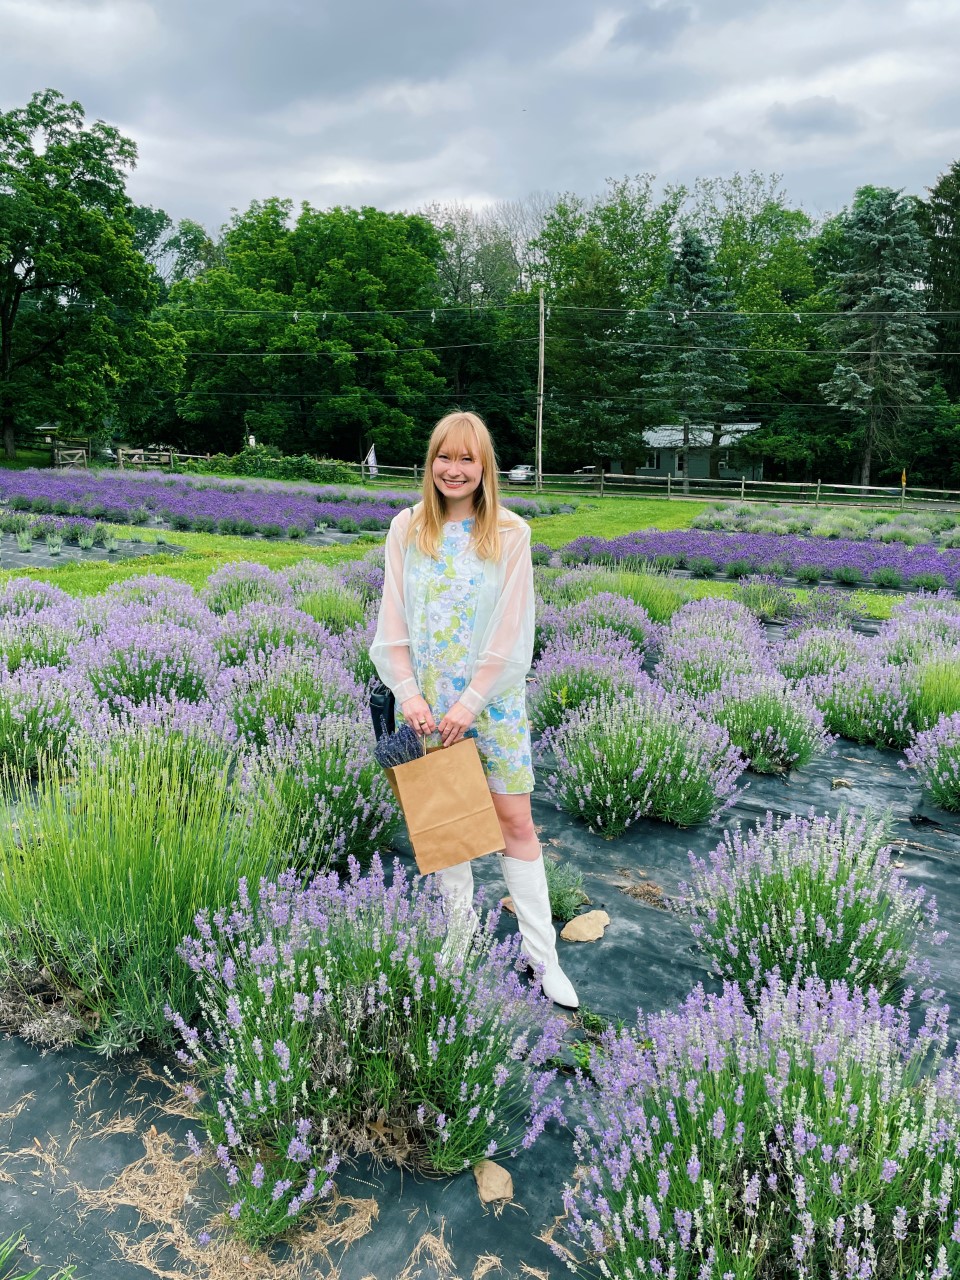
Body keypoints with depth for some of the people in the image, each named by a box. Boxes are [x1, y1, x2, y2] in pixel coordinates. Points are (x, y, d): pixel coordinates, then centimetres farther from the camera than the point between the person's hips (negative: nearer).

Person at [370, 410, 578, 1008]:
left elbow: (512, 632, -8)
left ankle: (543, 955, 12)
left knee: (515, 820, 1)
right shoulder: (406, 528, 3)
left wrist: (472, 701, -13)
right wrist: (408, 692, -9)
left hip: (493, 697, -2)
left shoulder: (510, 533, -5)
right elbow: (393, 622, 1)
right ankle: (463, 930, 29)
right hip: (427, 701, 2)